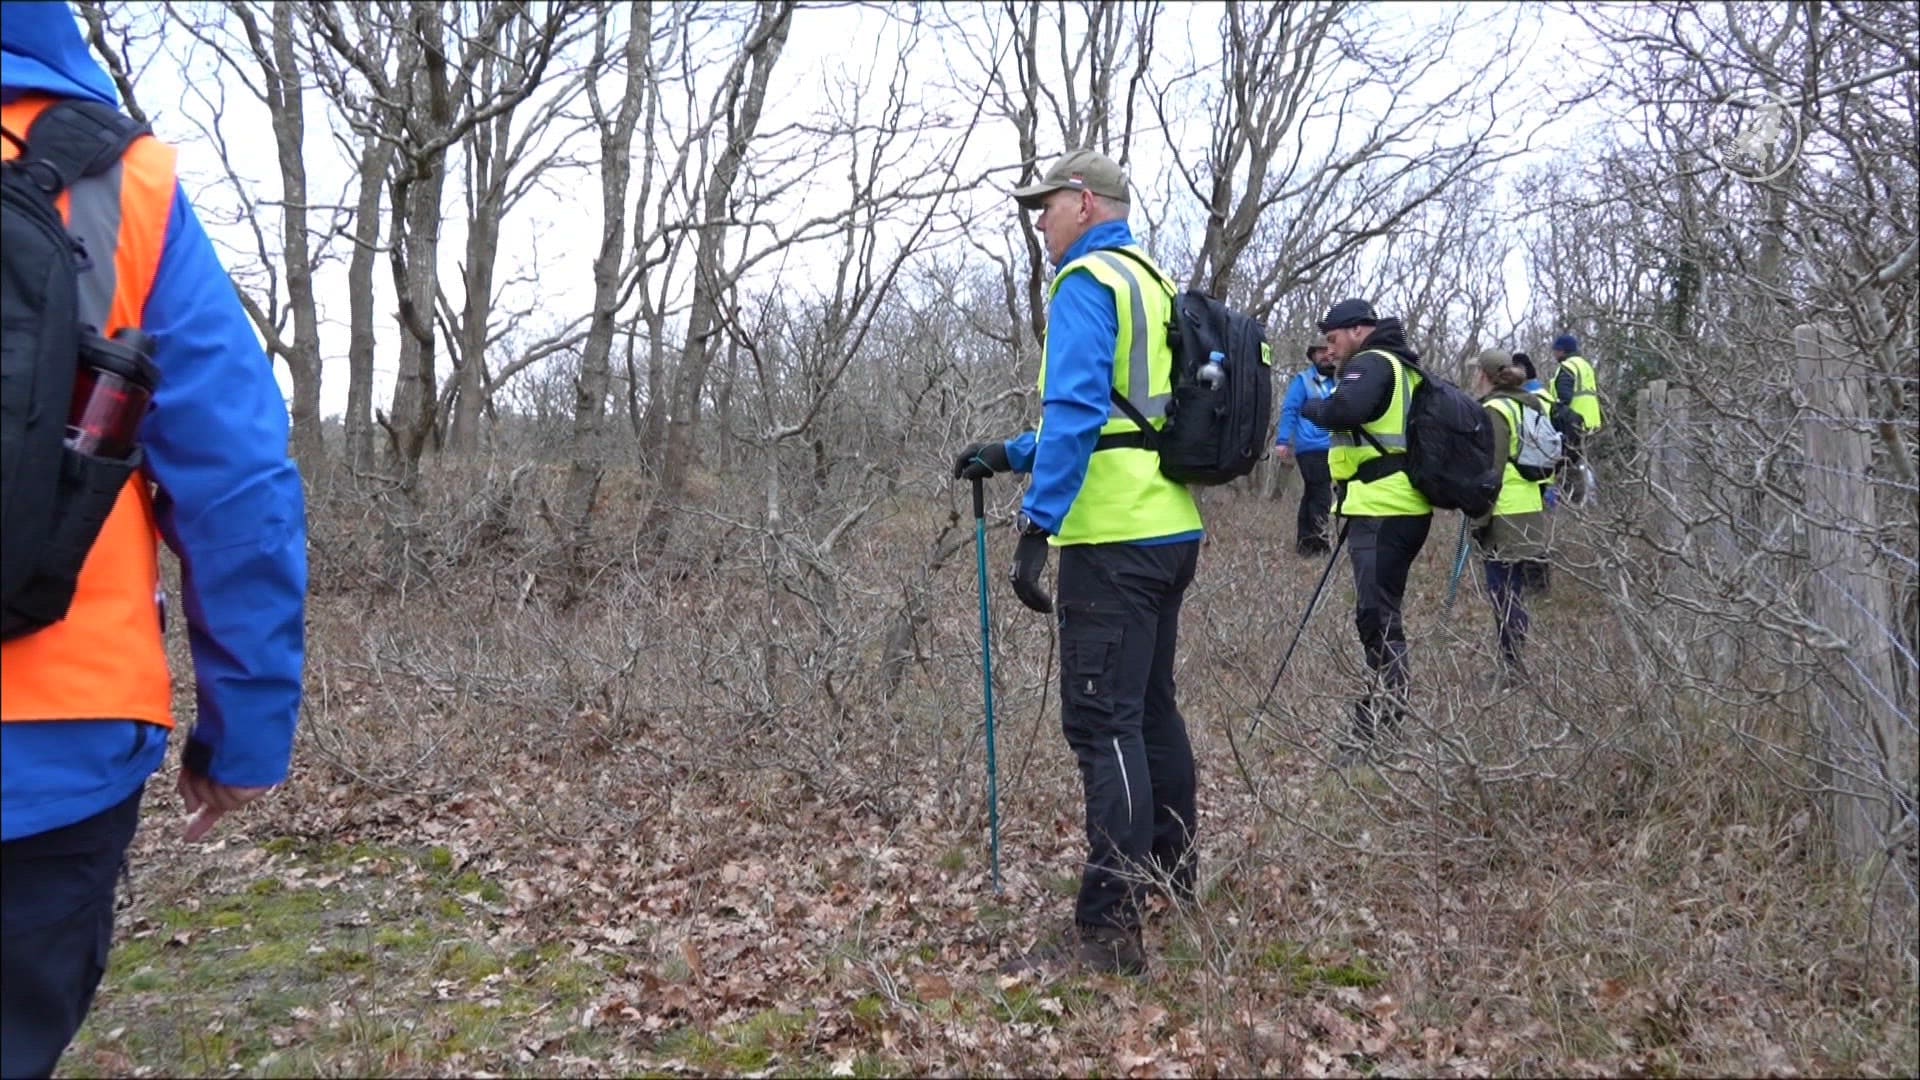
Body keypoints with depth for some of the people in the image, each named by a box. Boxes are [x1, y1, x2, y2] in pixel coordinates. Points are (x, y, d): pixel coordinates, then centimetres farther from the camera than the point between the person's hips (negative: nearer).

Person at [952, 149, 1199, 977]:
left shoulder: (1087, 284, -9)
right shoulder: (1151, 285, 20)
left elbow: (1075, 412, -21)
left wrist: (1038, 527, -24)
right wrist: (1014, 454, 23)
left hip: (1116, 538, -10)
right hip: (1170, 529, 10)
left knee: (1104, 722, -9)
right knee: (1149, 709, 19)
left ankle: (1110, 932, -5)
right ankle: (1171, 884, 32)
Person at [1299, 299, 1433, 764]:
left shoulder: (1372, 362, -7)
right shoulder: (1401, 367, 22)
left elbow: (1346, 409, -25)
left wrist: (1312, 408, -7)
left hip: (1382, 509, -10)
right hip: (1403, 507, 10)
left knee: (1378, 616, -9)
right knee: (1381, 613, 16)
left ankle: (1379, 730, -7)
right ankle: (1383, 716, 24)